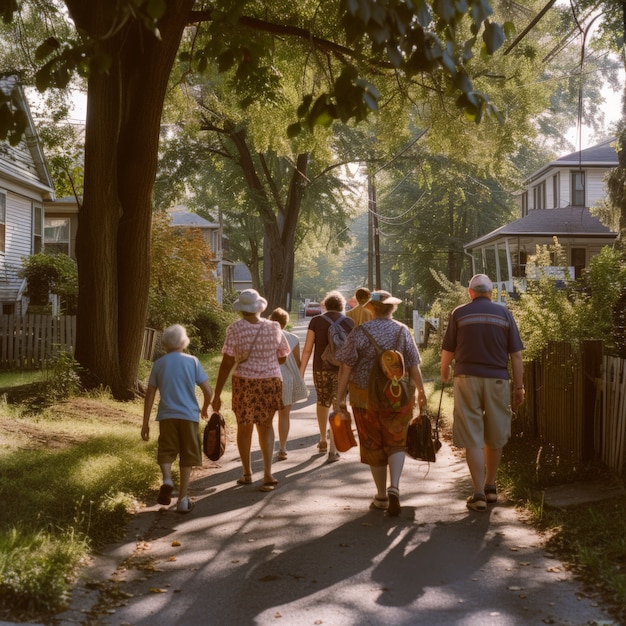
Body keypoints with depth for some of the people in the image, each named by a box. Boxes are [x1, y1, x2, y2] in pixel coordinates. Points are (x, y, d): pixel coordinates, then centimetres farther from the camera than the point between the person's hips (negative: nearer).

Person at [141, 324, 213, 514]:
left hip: (167, 416, 1)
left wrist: (145, 423, 10)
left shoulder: (159, 363, 7)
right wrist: (205, 409, 21)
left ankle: (167, 479, -20)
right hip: (189, 415, 0)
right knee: (187, 457, 8)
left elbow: (150, 395, 5)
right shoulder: (192, 361, 4)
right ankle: (182, 499, 8)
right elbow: (208, 390, 1)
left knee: (166, 452, 10)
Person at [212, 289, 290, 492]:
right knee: (266, 426, 17)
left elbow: (227, 363, -13)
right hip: (271, 382, 2)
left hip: (244, 383, -2)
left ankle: (247, 473, 29)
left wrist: (217, 394, -8)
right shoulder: (274, 328, -3)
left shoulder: (235, 329, -12)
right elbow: (282, 358, 8)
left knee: (244, 427, 18)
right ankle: (268, 473, 5)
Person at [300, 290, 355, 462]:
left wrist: (301, 371, -2)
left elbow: (307, 348, -4)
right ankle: (333, 450, -9)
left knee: (322, 402, 23)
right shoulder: (349, 323, 1)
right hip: (342, 369, -1)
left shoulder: (316, 321, 0)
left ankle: (323, 441, 34)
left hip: (321, 369, 1)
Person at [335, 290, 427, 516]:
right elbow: (414, 366, -1)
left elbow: (346, 367, -8)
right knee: (396, 443, 13)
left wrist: (340, 396, 0)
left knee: (373, 446, 12)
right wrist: (421, 391, 14)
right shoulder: (403, 331, -2)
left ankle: (381, 496, 20)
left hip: (365, 398, -1)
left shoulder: (360, 332, -6)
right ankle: (394, 487, -8)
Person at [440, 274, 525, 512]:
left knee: (472, 438, 2)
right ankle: (490, 487, 28)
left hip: (467, 378, -2)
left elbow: (448, 351, 3)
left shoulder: (459, 313, 1)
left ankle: (479, 494, -1)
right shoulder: (504, 313, 4)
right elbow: (516, 354, 1)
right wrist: (519, 386, 7)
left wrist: (444, 373, 22)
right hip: (497, 379, 2)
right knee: (495, 437, 16)